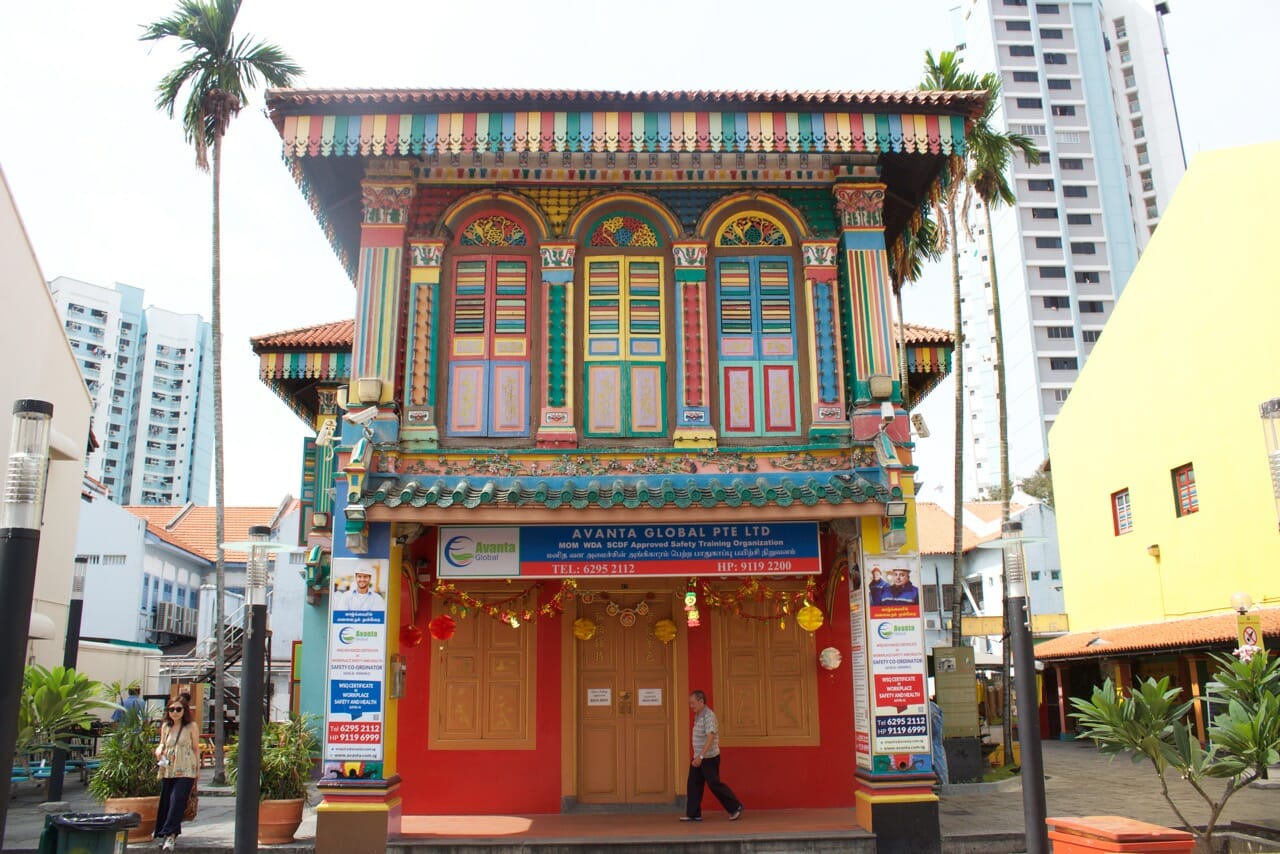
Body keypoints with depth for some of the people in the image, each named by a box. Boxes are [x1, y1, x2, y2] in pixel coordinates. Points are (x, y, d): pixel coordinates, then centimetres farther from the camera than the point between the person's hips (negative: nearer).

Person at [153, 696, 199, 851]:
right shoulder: (165, 726, 10)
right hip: (167, 770, 5)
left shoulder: (191, 726, -1)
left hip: (185, 771, -5)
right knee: (165, 801, 8)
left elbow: (196, 748, 3)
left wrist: (197, 770, 3)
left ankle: (170, 834, -15)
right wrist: (159, 750, -2)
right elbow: (162, 744, 23)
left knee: (177, 800, -15)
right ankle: (161, 830, 23)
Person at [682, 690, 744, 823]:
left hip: (709, 758, -9)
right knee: (693, 784, 5)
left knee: (715, 784, -2)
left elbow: (710, 737, -27)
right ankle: (693, 814, 11)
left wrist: (701, 756, -32)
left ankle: (736, 807, 12)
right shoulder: (698, 716, 10)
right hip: (698, 757, 9)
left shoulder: (708, 715, -18)